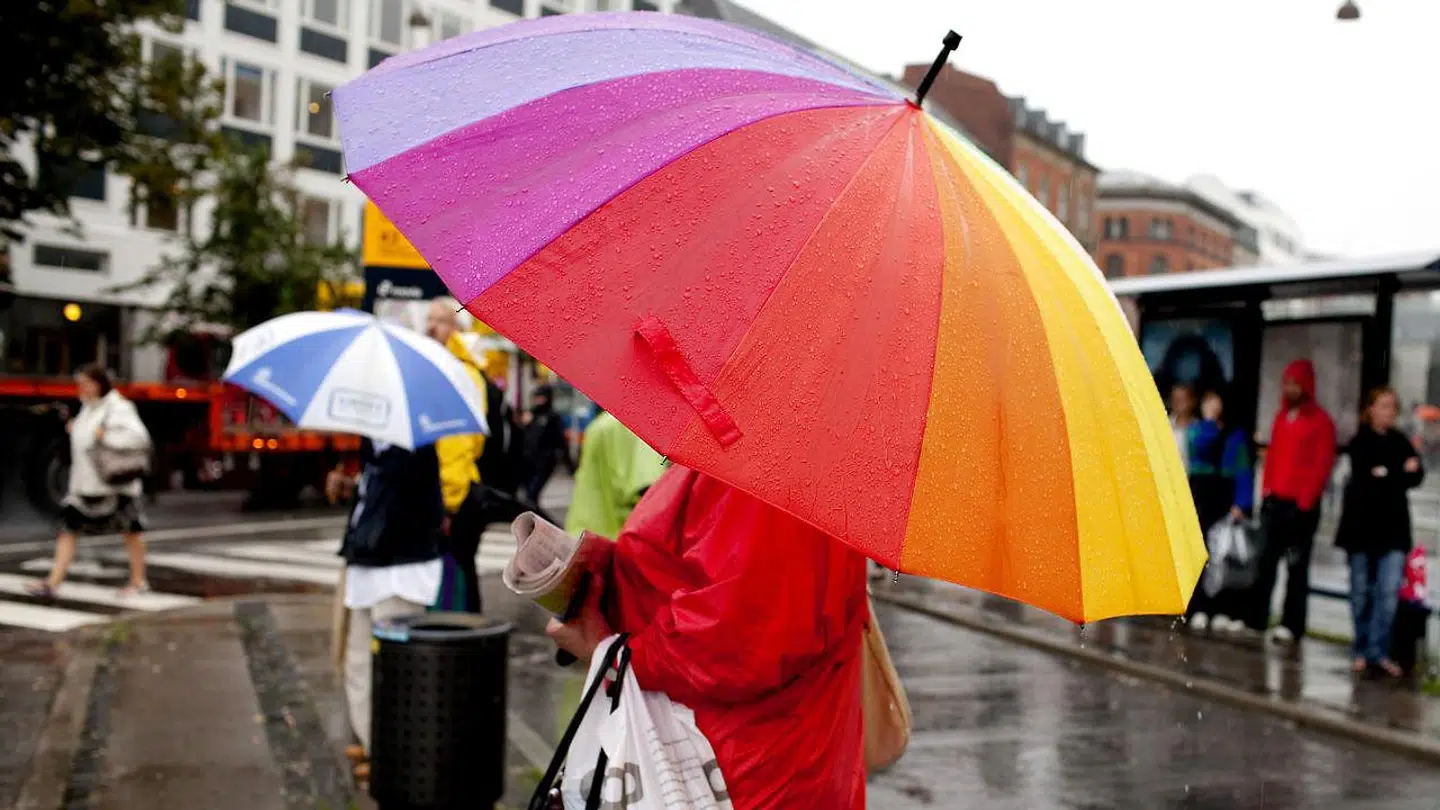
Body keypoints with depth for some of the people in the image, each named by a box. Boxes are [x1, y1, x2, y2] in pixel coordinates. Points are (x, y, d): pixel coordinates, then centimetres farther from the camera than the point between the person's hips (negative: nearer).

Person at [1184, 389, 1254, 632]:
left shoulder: (1236, 435, 10)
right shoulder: (1195, 428, 11)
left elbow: (1243, 472, 3)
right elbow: (1198, 446, -13)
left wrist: (1241, 503, -8)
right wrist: (1209, 421, -10)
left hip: (1226, 496, 0)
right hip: (1199, 493, 0)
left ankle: (1223, 611, -6)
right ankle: (1199, 610, -2)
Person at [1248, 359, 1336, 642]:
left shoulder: (1321, 421, -4)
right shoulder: (1282, 416, 15)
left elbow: (1323, 465, -8)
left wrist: (1306, 500, -12)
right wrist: (1266, 490, 9)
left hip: (1300, 505, -6)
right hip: (1275, 501, 6)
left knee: (1296, 566, -3)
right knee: (1266, 562, 7)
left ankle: (1291, 625, -1)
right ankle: (1255, 618, 11)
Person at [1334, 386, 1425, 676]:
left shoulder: (1401, 443, 11)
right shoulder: (1360, 443, 0)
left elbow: (1416, 477, -1)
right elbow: (1364, 480, -14)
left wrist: (1385, 475, -14)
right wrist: (1400, 474, -11)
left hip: (1394, 527, 3)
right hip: (1362, 524, -3)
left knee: (1389, 592, -6)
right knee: (1362, 591, 5)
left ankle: (1378, 651, -1)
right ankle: (1363, 650, 14)